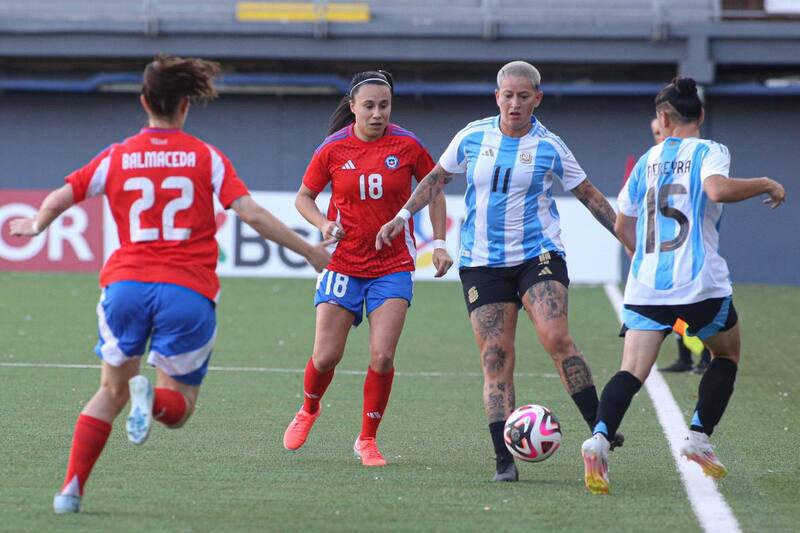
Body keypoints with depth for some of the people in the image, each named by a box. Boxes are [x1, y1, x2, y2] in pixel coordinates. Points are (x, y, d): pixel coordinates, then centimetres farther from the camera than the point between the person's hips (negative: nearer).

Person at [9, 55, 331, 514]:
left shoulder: (116, 157, 11)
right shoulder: (206, 158, 6)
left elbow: (58, 200, 10)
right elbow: (251, 212, -2)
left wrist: (35, 226, 33)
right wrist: (309, 251, 5)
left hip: (126, 283, 2)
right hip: (189, 291, -2)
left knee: (111, 392, 17)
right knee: (180, 405, 9)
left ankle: (72, 489, 3)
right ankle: (151, 397, -28)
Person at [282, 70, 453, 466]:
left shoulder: (407, 146, -5)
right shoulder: (332, 149, -4)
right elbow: (304, 197, 8)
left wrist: (439, 244, 4)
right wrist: (323, 224, -11)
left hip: (393, 266, 0)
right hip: (343, 265, 0)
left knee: (382, 355, -11)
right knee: (327, 355, -1)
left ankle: (367, 440, 5)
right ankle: (309, 410, 31)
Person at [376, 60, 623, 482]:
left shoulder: (549, 147, -2)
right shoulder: (473, 137, 3)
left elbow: (589, 195, 9)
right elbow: (437, 178, 17)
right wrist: (402, 216, 9)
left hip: (538, 255, -2)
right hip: (482, 261, 2)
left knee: (556, 338, -23)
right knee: (496, 356, -5)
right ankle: (504, 459, -5)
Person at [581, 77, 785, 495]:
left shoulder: (647, 161, 14)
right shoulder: (709, 152, -1)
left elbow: (622, 226, 20)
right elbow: (717, 189, -23)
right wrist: (766, 185, -8)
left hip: (646, 287, 3)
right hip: (701, 285, -3)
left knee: (631, 372, -7)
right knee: (726, 354, 23)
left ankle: (599, 438, -32)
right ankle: (699, 438, 11)